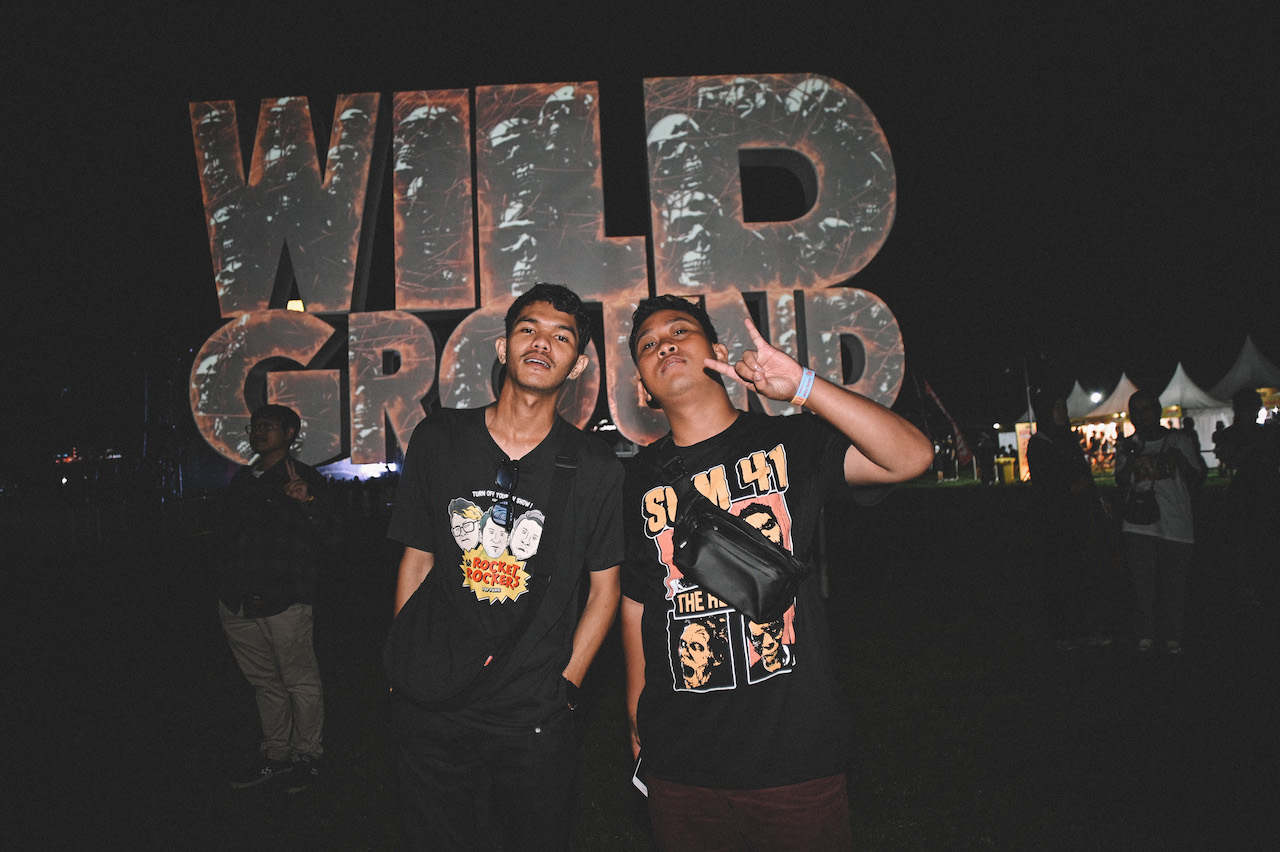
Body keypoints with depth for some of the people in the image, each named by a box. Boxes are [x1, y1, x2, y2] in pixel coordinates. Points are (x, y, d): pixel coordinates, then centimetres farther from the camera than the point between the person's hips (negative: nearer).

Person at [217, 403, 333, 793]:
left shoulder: (305, 479, -2)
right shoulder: (241, 480, 17)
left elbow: (327, 537, -9)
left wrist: (309, 503, -27)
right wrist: (227, 588, 21)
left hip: (285, 601, -6)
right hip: (239, 604, 7)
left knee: (301, 682, 1)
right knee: (265, 683, 16)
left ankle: (306, 756, 15)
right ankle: (274, 756, 27)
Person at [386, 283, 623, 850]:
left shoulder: (596, 468, -4)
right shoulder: (439, 439, 0)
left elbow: (604, 587, 2)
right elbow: (417, 558, 5)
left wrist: (565, 684, -2)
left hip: (535, 721, -1)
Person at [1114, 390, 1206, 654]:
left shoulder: (1180, 441, 7)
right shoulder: (1128, 445, 11)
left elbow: (1197, 481, 9)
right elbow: (1122, 481, 1)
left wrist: (1182, 463, -12)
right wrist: (1131, 457, -16)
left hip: (1176, 523, 0)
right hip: (1139, 523, 0)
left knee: (1174, 582, 2)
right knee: (1142, 581, -5)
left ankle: (1172, 635, 18)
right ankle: (1145, 634, 7)